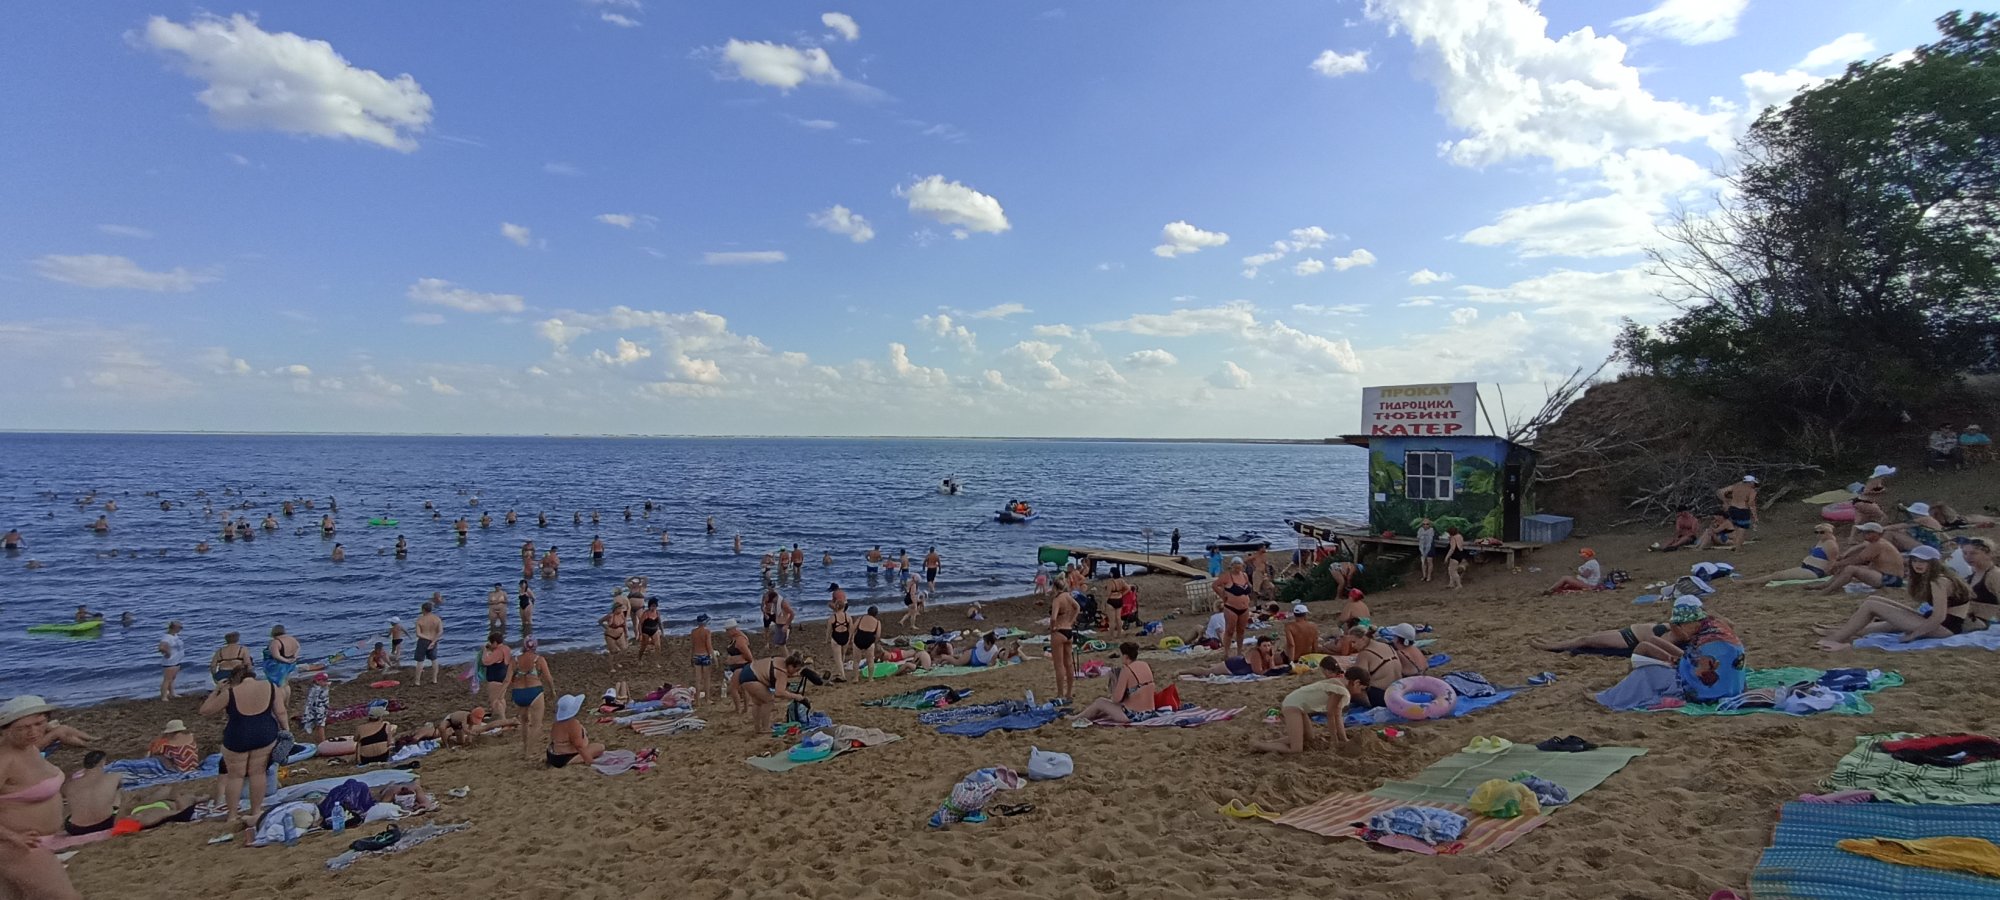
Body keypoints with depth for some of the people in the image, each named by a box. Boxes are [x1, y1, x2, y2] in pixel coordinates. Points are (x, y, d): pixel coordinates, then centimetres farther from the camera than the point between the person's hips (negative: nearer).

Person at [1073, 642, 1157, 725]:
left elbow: (1116, 699, -17)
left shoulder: (1126, 670, -18)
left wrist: (1114, 683, 1)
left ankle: (1077, 718, 35)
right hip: (1149, 713, 7)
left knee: (1099, 702, 14)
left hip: (1133, 716, -7)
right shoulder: (1146, 665, 5)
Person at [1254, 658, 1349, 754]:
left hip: (1299, 704, 11)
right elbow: (1330, 716, -15)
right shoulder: (1339, 688, -21)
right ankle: (1259, 746, -5)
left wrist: (1344, 740, 14)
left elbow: (1338, 716, 16)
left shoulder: (1343, 686, 10)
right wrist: (1335, 742, -6)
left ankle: (1267, 743, 15)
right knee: (1296, 749, -16)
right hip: (1294, 703, -11)